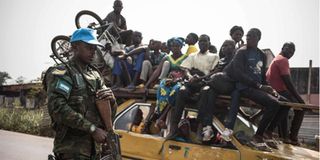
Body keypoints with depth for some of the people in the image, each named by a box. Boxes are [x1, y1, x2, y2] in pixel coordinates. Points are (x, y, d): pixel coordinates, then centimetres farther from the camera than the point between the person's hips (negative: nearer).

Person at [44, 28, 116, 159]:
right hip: (72, 148, -7)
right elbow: (57, 108, -21)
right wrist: (92, 129, -22)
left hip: (94, 146, 7)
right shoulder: (61, 73, -6)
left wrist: (111, 99, -8)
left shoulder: (95, 74, 15)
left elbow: (111, 109, 17)